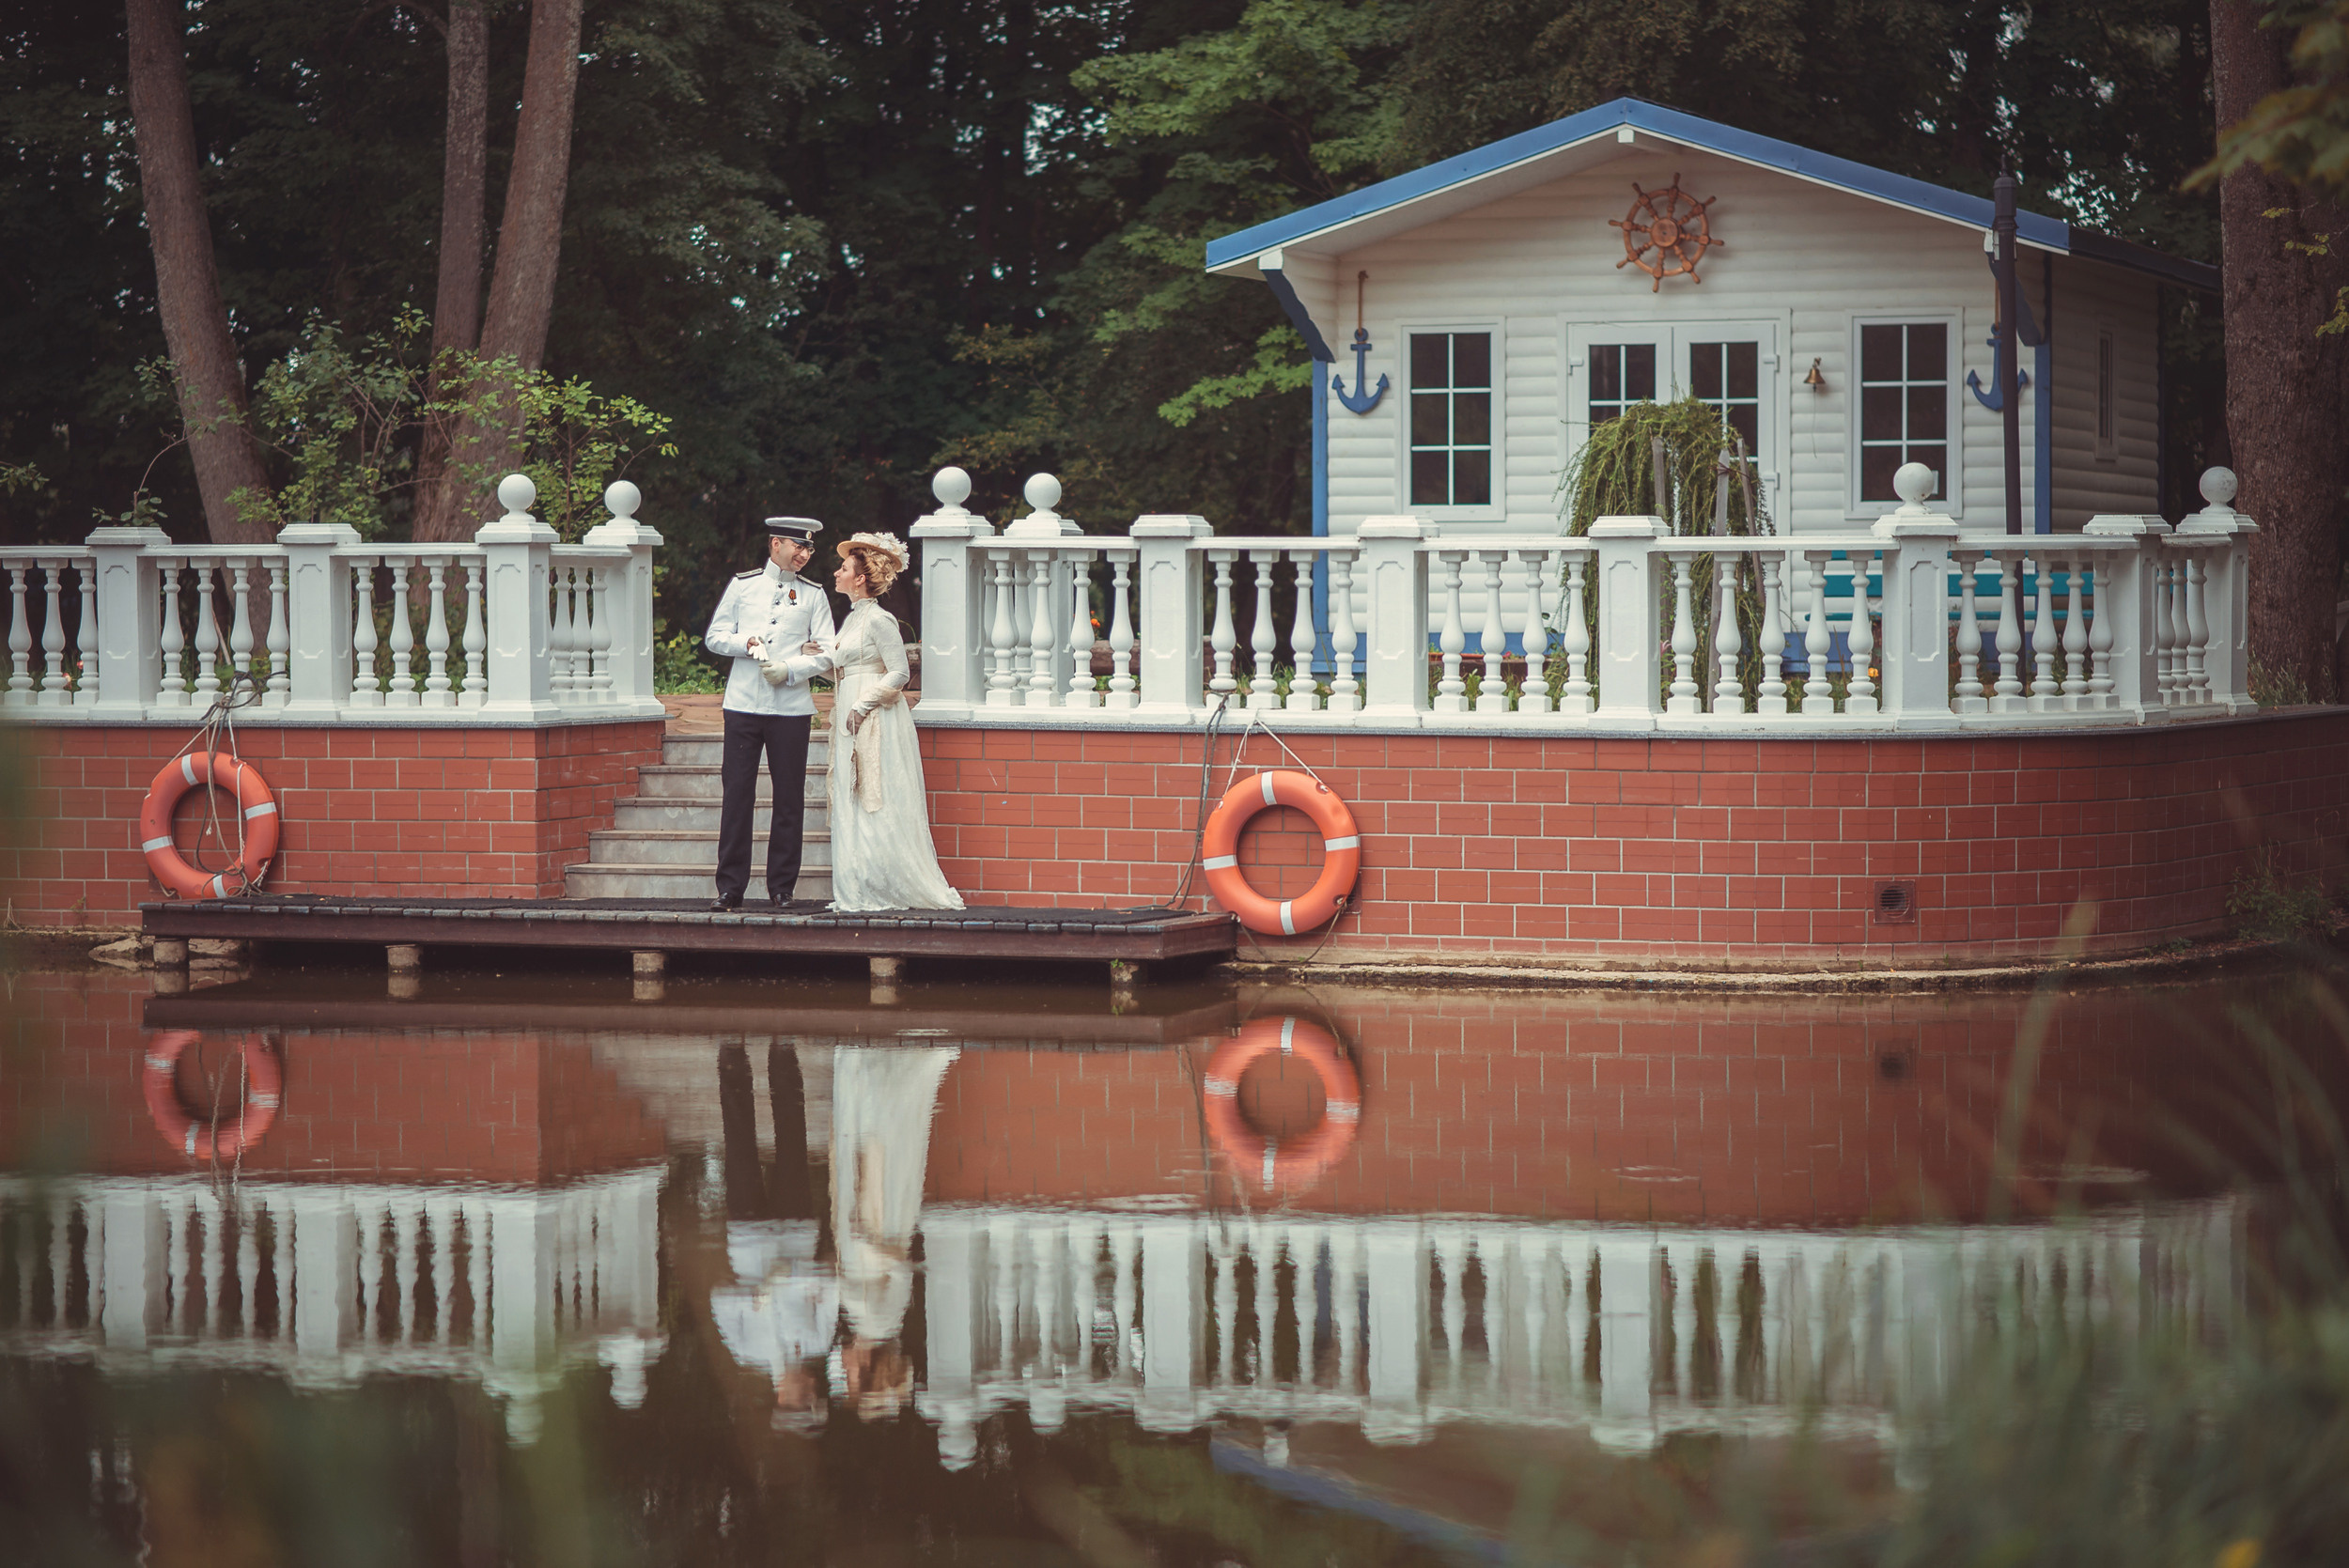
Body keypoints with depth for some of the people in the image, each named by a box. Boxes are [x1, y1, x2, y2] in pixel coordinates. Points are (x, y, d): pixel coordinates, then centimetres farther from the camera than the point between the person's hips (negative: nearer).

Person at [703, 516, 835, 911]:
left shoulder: (813, 595, 9)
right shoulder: (742, 585, 9)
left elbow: (825, 654, 3)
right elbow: (714, 637, 10)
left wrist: (790, 669, -13)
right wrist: (745, 643, -9)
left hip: (791, 707, 0)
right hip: (743, 703, 0)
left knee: (789, 798, 1)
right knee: (737, 794, -2)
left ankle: (782, 887, 8)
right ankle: (730, 888, 1)